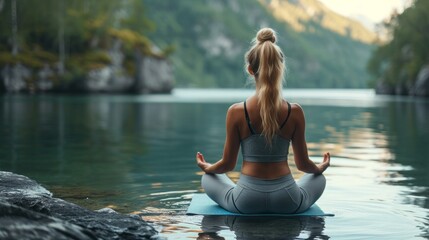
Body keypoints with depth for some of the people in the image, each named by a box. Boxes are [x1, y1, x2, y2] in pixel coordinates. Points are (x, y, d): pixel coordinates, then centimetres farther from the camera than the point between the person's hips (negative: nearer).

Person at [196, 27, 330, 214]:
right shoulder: (295, 112, -9)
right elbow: (302, 163, 3)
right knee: (319, 178, 33)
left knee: (208, 178, 29)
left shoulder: (236, 112, -11)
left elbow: (228, 164, -1)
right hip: (287, 202, 1)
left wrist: (206, 167, 22)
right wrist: (320, 168, 26)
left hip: (246, 202, -1)